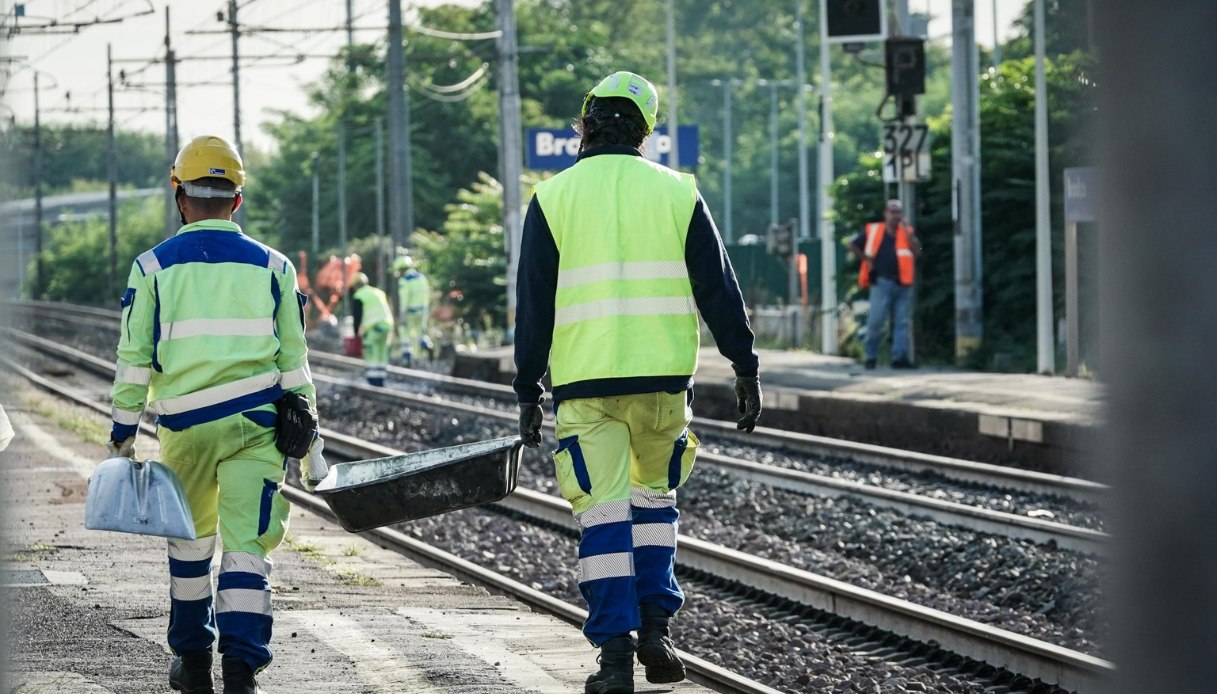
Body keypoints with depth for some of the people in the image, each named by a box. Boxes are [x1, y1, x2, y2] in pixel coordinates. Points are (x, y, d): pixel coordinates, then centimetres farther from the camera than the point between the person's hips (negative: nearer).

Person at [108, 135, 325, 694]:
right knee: (246, 543, -2)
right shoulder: (272, 267, 5)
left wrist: (122, 434, 8)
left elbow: (133, 359, 0)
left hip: (185, 427, 0)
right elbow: (294, 360, 7)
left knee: (189, 539, 19)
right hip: (257, 425, 0)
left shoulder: (153, 267, 0)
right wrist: (310, 441, 14)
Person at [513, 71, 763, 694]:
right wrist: (745, 368, 8)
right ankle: (655, 630, 13)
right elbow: (718, 287, 2)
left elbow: (533, 304, 1)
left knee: (603, 512, 0)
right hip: (665, 379, 1)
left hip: (584, 382, -1)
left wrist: (527, 392, 6)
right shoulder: (676, 192, 3)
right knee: (654, 500, 19)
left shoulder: (553, 198, 1)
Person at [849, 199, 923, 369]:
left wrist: (906, 232, -9)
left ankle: (900, 357, -2)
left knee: (901, 322, 0)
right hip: (882, 282, -3)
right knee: (876, 320, -6)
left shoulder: (908, 232, 10)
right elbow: (853, 245, 16)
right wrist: (866, 259, 4)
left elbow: (917, 252, -5)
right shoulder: (872, 231, 6)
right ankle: (871, 356, 6)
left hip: (903, 284, 3)